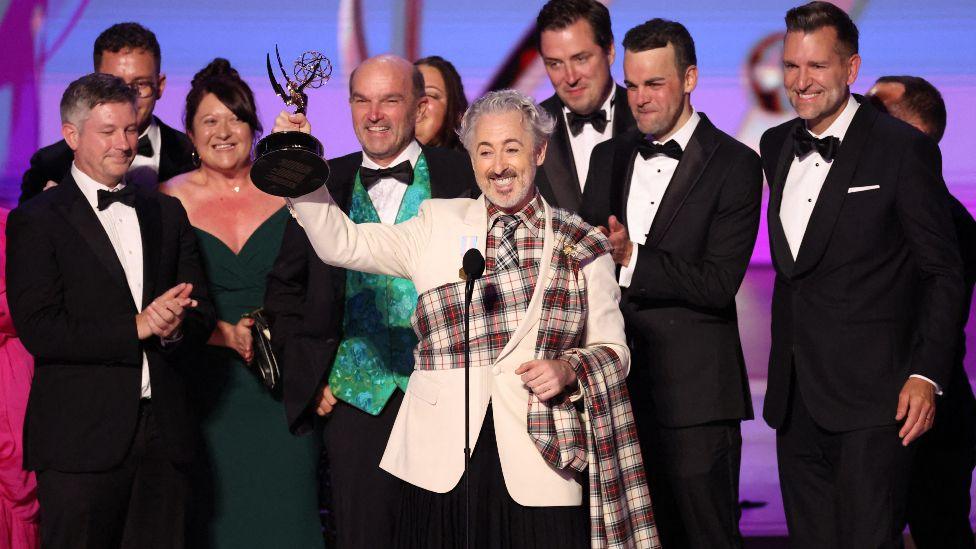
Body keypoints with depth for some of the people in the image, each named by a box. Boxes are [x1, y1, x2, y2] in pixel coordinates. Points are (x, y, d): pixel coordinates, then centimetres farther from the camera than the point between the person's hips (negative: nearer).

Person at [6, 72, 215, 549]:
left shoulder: (167, 214, 16)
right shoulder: (36, 221, 0)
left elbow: (202, 313, 12)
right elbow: (38, 330, -10)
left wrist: (176, 328, -12)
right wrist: (136, 328, -15)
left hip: (165, 436, 4)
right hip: (80, 439, -4)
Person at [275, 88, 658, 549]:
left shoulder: (582, 247, 7)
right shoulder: (438, 225, 9)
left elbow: (613, 350, 10)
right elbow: (340, 243, 3)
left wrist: (569, 369, -10)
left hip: (541, 462, 0)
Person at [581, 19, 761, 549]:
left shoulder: (733, 164, -5)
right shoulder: (609, 157, 13)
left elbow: (719, 283, -14)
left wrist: (631, 259, -20)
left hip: (693, 394, -5)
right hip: (618, 387, 5)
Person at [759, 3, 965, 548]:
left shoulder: (904, 149, -7)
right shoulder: (777, 147, 12)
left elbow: (944, 274, -6)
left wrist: (927, 375, -14)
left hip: (870, 400, -6)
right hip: (796, 398, 6)